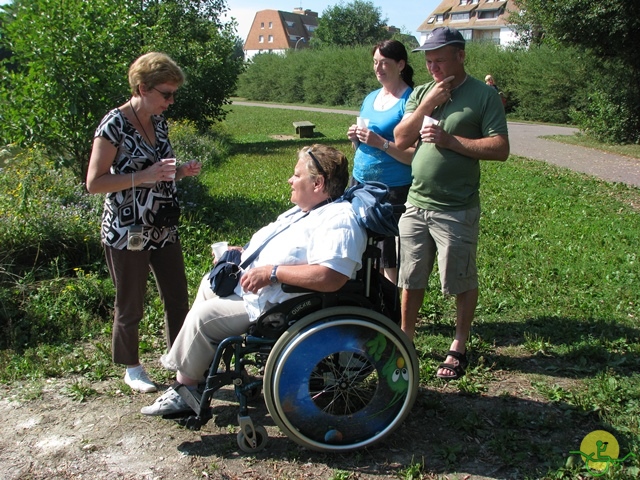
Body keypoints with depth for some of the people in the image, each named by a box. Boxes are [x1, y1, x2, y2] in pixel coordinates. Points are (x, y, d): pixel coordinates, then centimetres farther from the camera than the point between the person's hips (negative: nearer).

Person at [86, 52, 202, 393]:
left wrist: (181, 171, -1)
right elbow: (94, 182, -17)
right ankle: (132, 368, 30)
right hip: (127, 233, -7)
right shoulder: (114, 124, -15)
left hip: (163, 229, 7)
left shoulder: (159, 122, 7)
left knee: (177, 299, 12)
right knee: (130, 306, 10)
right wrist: (144, 176, -26)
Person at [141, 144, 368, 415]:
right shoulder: (304, 211, 10)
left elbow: (330, 277, -38)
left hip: (275, 307, -11)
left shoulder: (339, 219, -24)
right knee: (210, 283, 22)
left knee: (203, 315, -14)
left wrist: (272, 271, -32)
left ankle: (185, 388, 5)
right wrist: (242, 253, 11)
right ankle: (195, 361, 28)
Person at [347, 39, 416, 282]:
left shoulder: (410, 100, -9)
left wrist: (381, 143, -23)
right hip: (360, 181, 7)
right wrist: (355, 138, 0)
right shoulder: (371, 98, 12)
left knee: (389, 258, -1)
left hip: (393, 189, -7)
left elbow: (416, 156, -15)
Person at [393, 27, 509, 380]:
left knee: (462, 283, 8)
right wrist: (427, 104, -10)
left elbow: (500, 149, -13)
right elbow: (400, 140, 0)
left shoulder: (483, 95, -6)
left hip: (457, 210, -4)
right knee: (410, 280, 14)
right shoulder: (420, 93, 9)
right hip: (416, 204, 5)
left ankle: (459, 347, 26)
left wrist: (450, 140, -17)